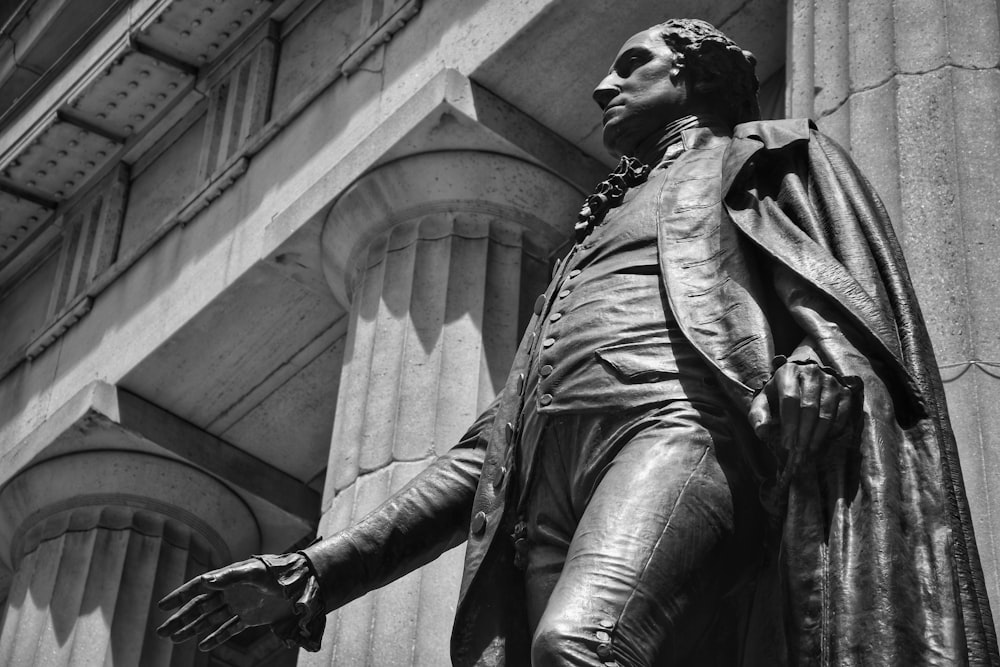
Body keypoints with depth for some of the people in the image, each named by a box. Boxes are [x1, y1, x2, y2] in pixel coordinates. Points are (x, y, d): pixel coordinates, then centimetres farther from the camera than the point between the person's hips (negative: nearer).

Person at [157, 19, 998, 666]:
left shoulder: (771, 156, 24)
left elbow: (844, 313, 4)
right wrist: (314, 573, 21)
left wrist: (811, 397, -21)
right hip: (552, 488, 6)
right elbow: (488, 452, 31)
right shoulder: (586, 248, 39)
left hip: (682, 422, -6)